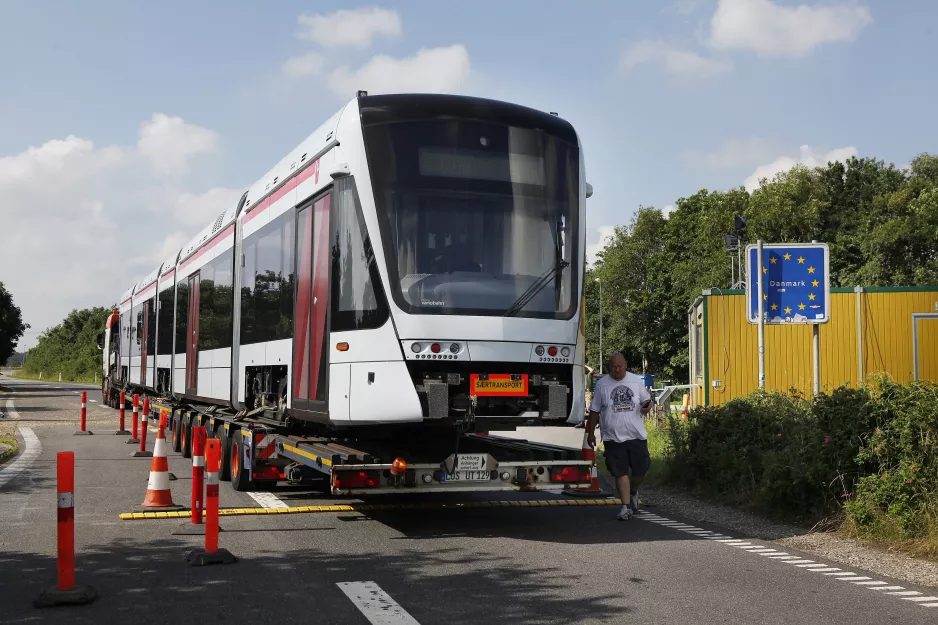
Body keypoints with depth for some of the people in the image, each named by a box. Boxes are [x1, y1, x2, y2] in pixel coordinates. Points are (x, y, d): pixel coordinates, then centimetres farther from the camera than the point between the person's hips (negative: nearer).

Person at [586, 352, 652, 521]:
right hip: (613, 437, -2)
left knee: (641, 470, 6)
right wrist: (590, 433, 9)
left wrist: (646, 408, -9)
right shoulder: (601, 384, 2)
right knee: (621, 473, -5)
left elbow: (647, 400, 15)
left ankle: (633, 492, 36)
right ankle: (626, 506, 1)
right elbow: (594, 411, 8)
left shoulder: (636, 381, 5)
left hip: (636, 436, 2)